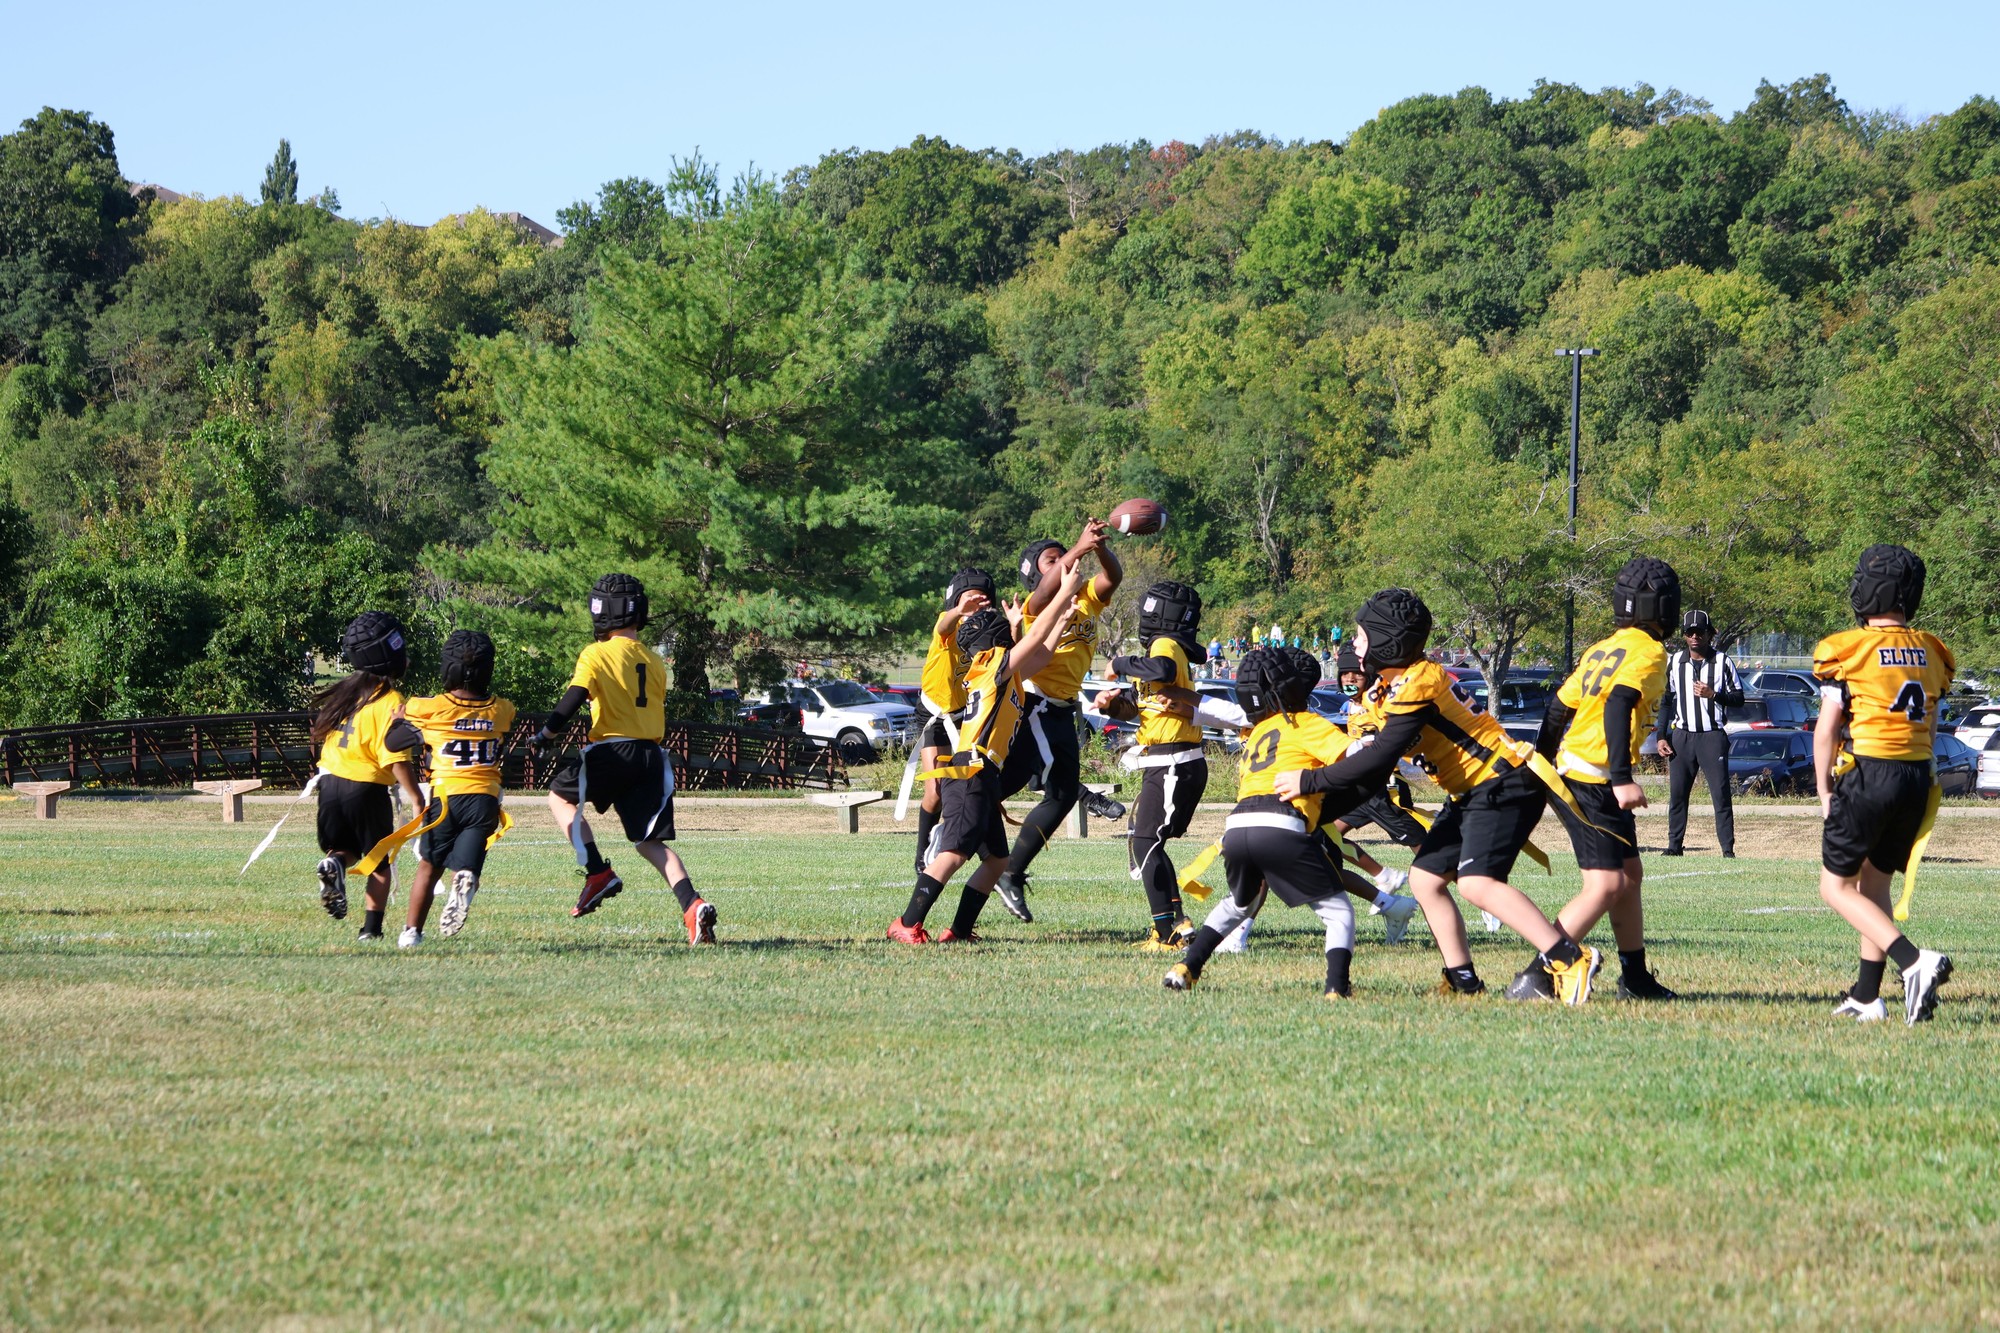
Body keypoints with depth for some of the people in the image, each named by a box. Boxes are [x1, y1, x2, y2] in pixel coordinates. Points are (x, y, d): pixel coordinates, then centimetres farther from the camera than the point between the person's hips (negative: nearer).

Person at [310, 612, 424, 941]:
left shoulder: (345, 690, 5)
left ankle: (334, 864, -13)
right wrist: (417, 800, -14)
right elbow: (396, 759, -20)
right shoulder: (389, 703, -16)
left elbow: (322, 733, 15)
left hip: (331, 780, 5)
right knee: (380, 863, 11)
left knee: (345, 849, 20)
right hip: (366, 788, -5)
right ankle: (371, 928, 6)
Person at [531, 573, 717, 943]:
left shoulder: (597, 655, -4)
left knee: (561, 796, 19)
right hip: (652, 756, 5)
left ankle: (597, 873, 4)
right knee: (651, 841, 7)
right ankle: (692, 905, -15)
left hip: (613, 752, -5)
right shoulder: (654, 662, 16)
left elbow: (572, 701, -10)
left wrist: (546, 735, 2)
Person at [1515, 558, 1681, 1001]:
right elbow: (1618, 707, -24)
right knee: (1605, 885, -14)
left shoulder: (1602, 649, 16)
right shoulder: (1648, 652, -9)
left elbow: (1558, 709, 17)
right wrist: (1623, 779, -29)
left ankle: (1635, 978, 26)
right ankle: (1535, 979, -20)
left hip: (1570, 774, 10)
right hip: (1592, 784, -10)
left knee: (1630, 876, 18)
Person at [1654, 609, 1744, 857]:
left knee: (1721, 795, -6)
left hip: (1712, 736, -3)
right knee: (1677, 794, 5)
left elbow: (1738, 697, 1)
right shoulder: (1676, 662, 9)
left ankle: (1728, 849, -6)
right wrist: (1661, 736, 6)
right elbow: (1666, 701, 13)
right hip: (1681, 736, 3)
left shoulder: (1722, 662, 1)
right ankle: (1674, 845, 13)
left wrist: (1713, 694, -16)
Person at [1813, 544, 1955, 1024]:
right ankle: (1866, 996, 16)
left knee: (1837, 886, 2)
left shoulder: (1848, 650, -8)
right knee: (1875, 883, 17)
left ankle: (1913, 961, -16)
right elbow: (1930, 726, 16)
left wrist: (1824, 791, 5)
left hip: (1868, 773, -6)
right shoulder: (1930, 652, 9)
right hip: (1918, 777, 6)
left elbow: (1827, 728, -5)